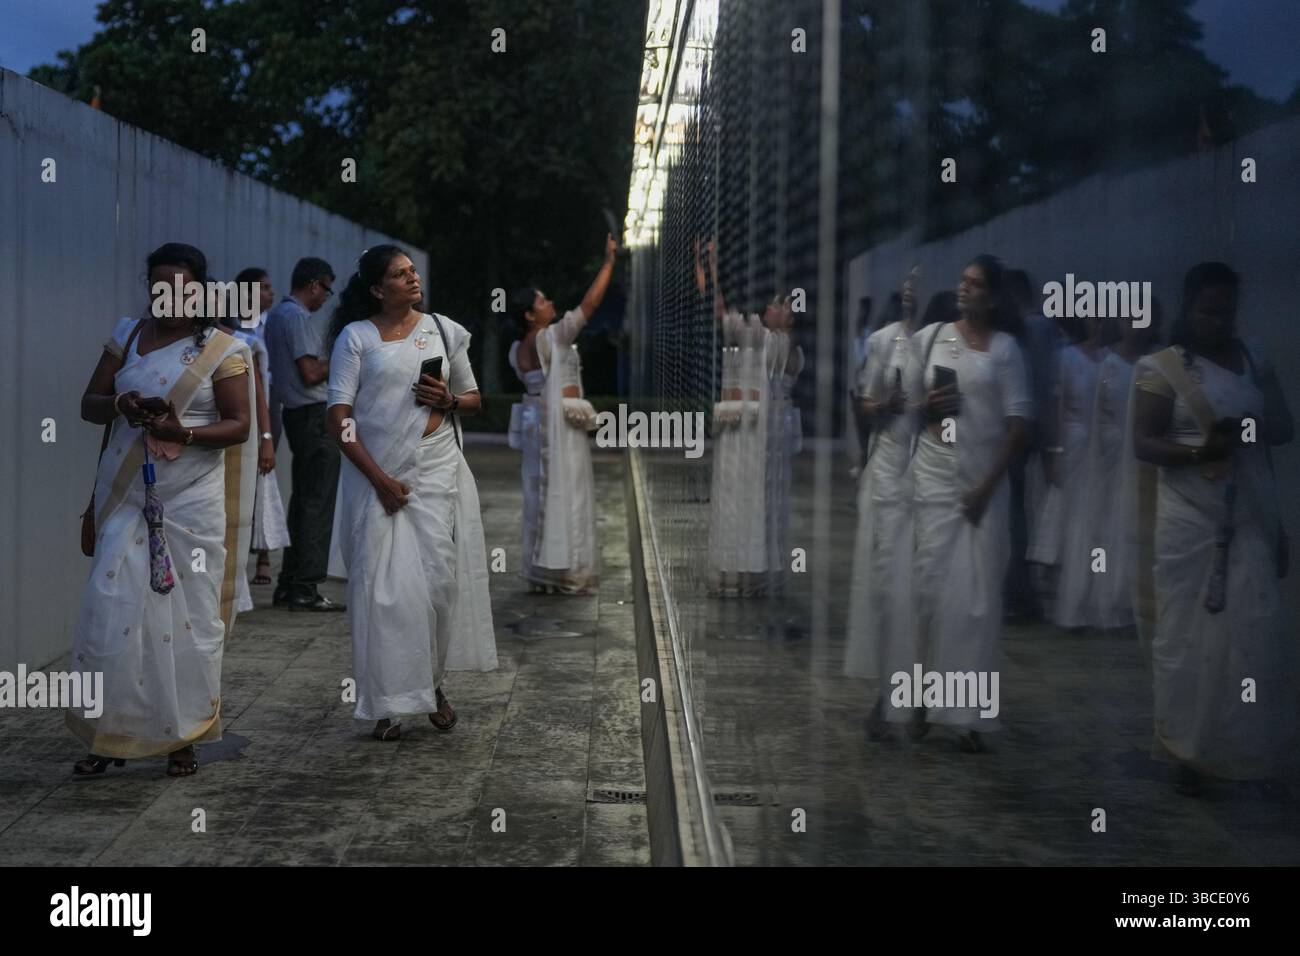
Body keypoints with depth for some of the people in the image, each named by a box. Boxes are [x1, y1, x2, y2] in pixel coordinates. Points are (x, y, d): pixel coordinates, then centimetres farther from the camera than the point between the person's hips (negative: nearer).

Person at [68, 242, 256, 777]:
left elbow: (238, 426, -5)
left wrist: (183, 432, -23)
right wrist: (120, 404, -13)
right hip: (127, 498, 3)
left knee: (188, 616, 0)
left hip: (192, 504, -2)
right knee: (115, 614, -3)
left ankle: (183, 738, 11)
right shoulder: (128, 335, 10)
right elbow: (89, 403, 10)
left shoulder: (222, 349, -1)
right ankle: (110, 736, 9)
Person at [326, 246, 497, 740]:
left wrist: (449, 400, -5)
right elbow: (339, 420, -5)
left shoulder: (443, 330, 9)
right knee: (384, 584, -4)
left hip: (437, 468, 2)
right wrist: (379, 478, -12)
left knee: (439, 578, 0)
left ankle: (433, 683, 21)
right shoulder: (356, 337, 0)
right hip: (377, 472, -2)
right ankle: (388, 704, 5)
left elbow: (474, 398, 19)